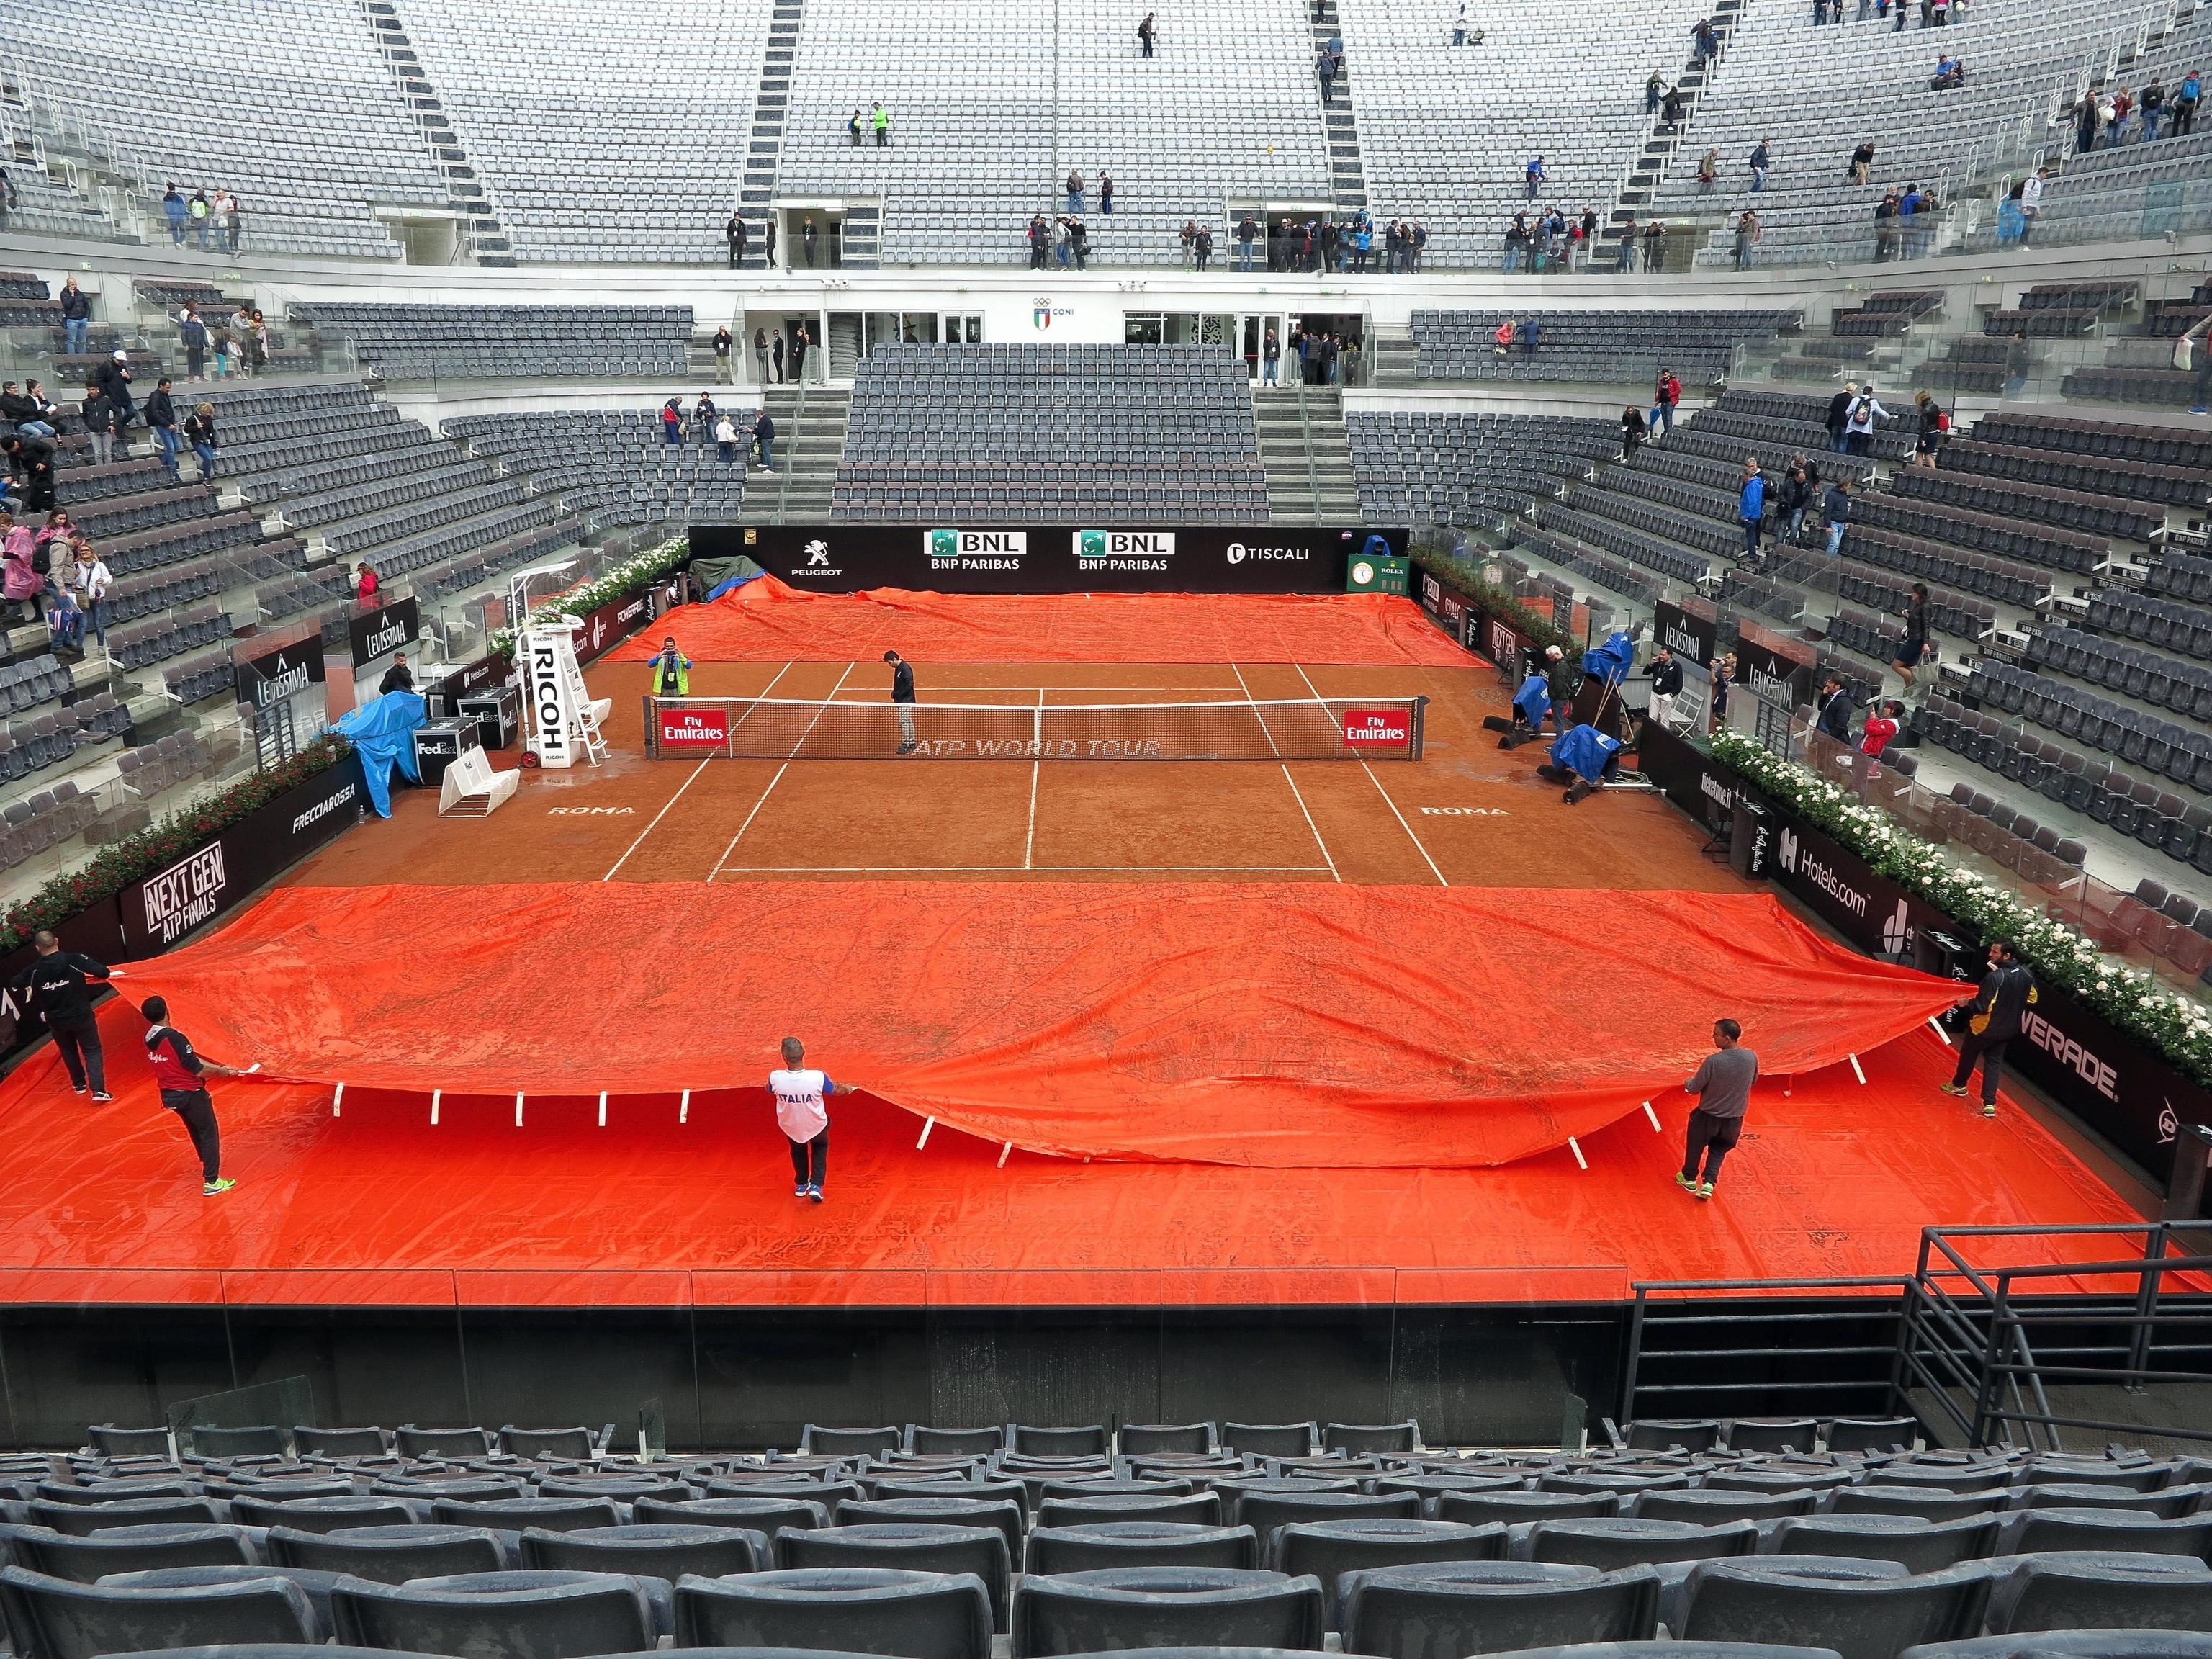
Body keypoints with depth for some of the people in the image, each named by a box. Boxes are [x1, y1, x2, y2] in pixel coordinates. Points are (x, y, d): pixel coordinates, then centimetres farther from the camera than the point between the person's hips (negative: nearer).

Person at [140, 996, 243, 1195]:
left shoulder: (150, 1038, 0)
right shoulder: (174, 1038, -27)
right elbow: (197, 1070, -23)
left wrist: (220, 1067, 5)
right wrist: (222, 1072, -6)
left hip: (170, 1095, 8)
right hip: (190, 1094, -8)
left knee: (195, 1130, 29)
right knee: (209, 1134, 5)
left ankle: (207, 1162, 50)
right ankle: (211, 1181, 5)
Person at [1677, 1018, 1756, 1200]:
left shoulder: (1713, 1061, -29)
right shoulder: (1751, 1057, -16)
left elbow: (1694, 1089, -16)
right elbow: (1753, 1080, 6)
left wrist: (1688, 1082, 7)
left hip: (1708, 1116, -3)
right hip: (1734, 1119, 3)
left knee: (1695, 1146, 23)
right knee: (1718, 1150, 26)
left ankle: (1689, 1178, 39)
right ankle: (1709, 1183, 13)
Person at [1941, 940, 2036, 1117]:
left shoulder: (1994, 978, -30)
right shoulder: (2026, 974, -7)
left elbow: (1982, 1006, -26)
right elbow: (2032, 999, 7)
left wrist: (1967, 1003, -9)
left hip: (1984, 1028, -6)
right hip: (2007, 1029, 6)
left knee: (1968, 1056, 20)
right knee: (1994, 1063, 15)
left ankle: (1959, 1085, 41)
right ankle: (1989, 1104, 9)